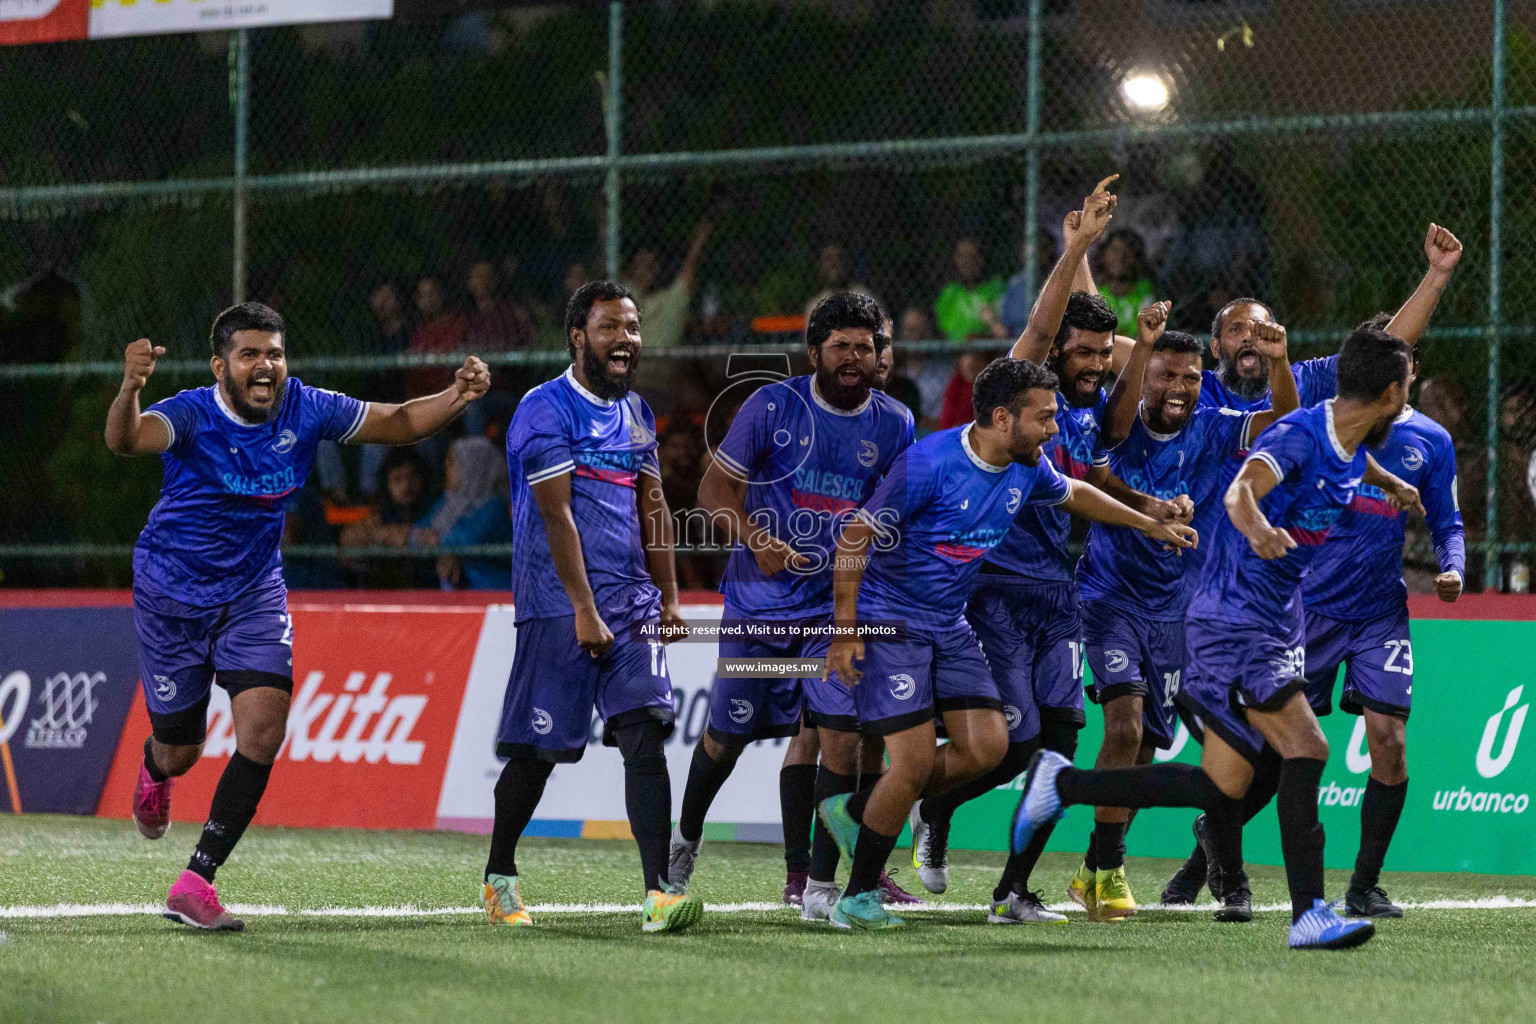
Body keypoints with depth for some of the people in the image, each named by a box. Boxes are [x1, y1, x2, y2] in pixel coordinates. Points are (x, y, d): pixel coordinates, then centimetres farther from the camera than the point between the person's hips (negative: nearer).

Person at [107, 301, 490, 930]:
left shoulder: (307, 410, -11)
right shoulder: (191, 416, -24)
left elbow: (398, 424, 1)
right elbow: (126, 440, -45)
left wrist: (458, 396, -19)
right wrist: (130, 389, -68)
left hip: (253, 590, 3)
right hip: (172, 591, -3)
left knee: (264, 725, -19)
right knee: (179, 752, 8)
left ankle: (195, 884, -14)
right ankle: (156, 772, 51)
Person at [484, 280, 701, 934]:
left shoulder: (635, 413, 16)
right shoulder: (546, 409, -8)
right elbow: (557, 516, -14)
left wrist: (669, 599, 14)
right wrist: (585, 610, -18)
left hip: (631, 598, 6)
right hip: (559, 604, -6)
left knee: (644, 733, -10)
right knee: (538, 750, 1)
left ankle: (658, 892, -17)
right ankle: (499, 877, 21)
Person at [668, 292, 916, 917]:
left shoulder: (893, 423, 3)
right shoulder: (774, 406, -6)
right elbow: (716, 488, -4)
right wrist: (758, 542, -20)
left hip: (839, 606, 1)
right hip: (759, 603, -1)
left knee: (839, 732, -14)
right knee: (728, 734, 9)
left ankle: (819, 880, -8)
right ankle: (686, 837, 37)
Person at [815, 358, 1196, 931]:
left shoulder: (1028, 468, -1)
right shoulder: (928, 464, -23)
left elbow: (1073, 495, 23)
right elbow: (855, 537, -18)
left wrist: (1151, 525, 27)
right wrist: (845, 631, -21)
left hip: (950, 625, 8)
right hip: (889, 620, -8)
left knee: (987, 747, -4)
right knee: (914, 759, -14)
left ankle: (855, 810, 13)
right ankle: (857, 899, 1)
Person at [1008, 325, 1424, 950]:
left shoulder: (1352, 448, 8)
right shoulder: (1297, 436, -20)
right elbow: (1240, 491, -39)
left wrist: (1392, 485, 53)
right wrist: (1256, 528, -61)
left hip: (1275, 627, 9)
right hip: (1232, 623, -9)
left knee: (1219, 793, 5)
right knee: (1305, 747, -23)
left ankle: (1061, 783, 18)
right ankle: (1308, 915, -21)